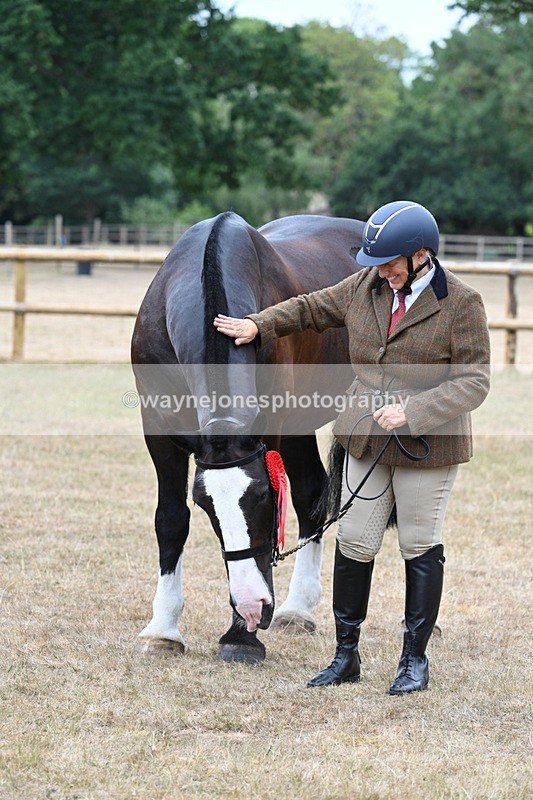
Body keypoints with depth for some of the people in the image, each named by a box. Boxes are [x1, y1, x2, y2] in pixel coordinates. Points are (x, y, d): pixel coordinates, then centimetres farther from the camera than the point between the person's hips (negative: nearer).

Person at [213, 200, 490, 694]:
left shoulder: (461, 305, -12)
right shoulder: (366, 286, 3)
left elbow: (473, 383, -16)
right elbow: (311, 308, 19)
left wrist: (411, 411, -25)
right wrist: (258, 326, 8)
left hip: (428, 445, -5)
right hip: (366, 440, 5)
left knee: (420, 548, 5)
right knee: (353, 545, 6)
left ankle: (414, 659, 18)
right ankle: (346, 656, 17)